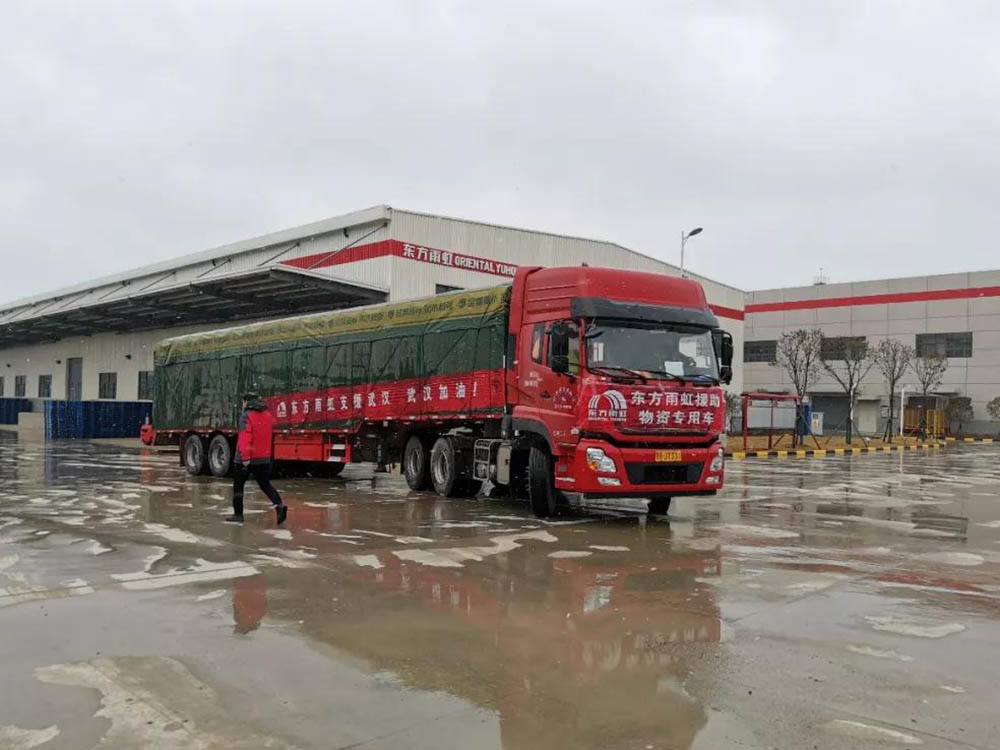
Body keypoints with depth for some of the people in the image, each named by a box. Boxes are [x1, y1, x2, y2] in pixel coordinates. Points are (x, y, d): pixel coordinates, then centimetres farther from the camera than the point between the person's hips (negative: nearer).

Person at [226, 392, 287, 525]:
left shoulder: (246, 416, -12)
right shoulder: (268, 416, 10)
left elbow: (245, 437, -22)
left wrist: (245, 457, -25)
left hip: (247, 459, -6)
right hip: (264, 458, 6)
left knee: (238, 485, 10)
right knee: (265, 484, 10)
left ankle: (238, 514, 14)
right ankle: (279, 505, -13)